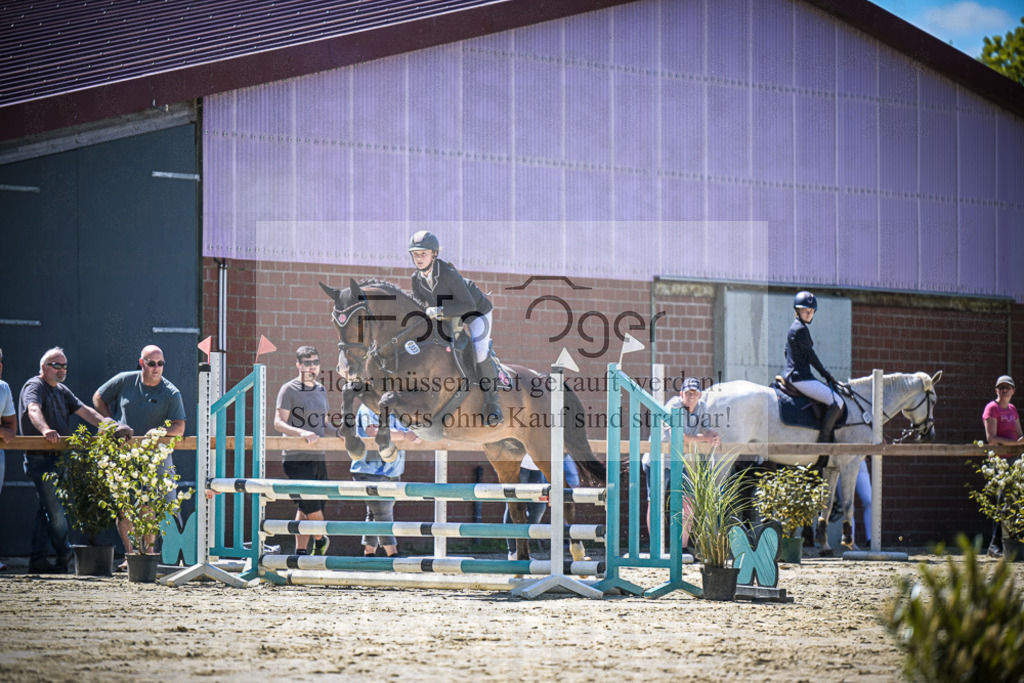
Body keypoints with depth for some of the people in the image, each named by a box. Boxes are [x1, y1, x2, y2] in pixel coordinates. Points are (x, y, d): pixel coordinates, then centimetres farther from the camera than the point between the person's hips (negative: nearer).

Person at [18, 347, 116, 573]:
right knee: (55, 511, -7)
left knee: (47, 509, 9)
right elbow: (33, 410, -29)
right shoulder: (34, 387, -9)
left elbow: (84, 410, 13)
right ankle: (66, 555, 3)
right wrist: (45, 429, -50)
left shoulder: (62, 391, 19)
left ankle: (37, 560, 12)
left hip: (57, 459, 9)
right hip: (40, 459, -9)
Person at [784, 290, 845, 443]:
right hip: (800, 377, -11)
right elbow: (810, 355, -13)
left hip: (791, 375, 11)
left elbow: (787, 353, 24)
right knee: (836, 401, -16)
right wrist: (826, 374, -3)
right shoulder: (801, 329, -14)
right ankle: (823, 439, -18)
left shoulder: (794, 328, 17)